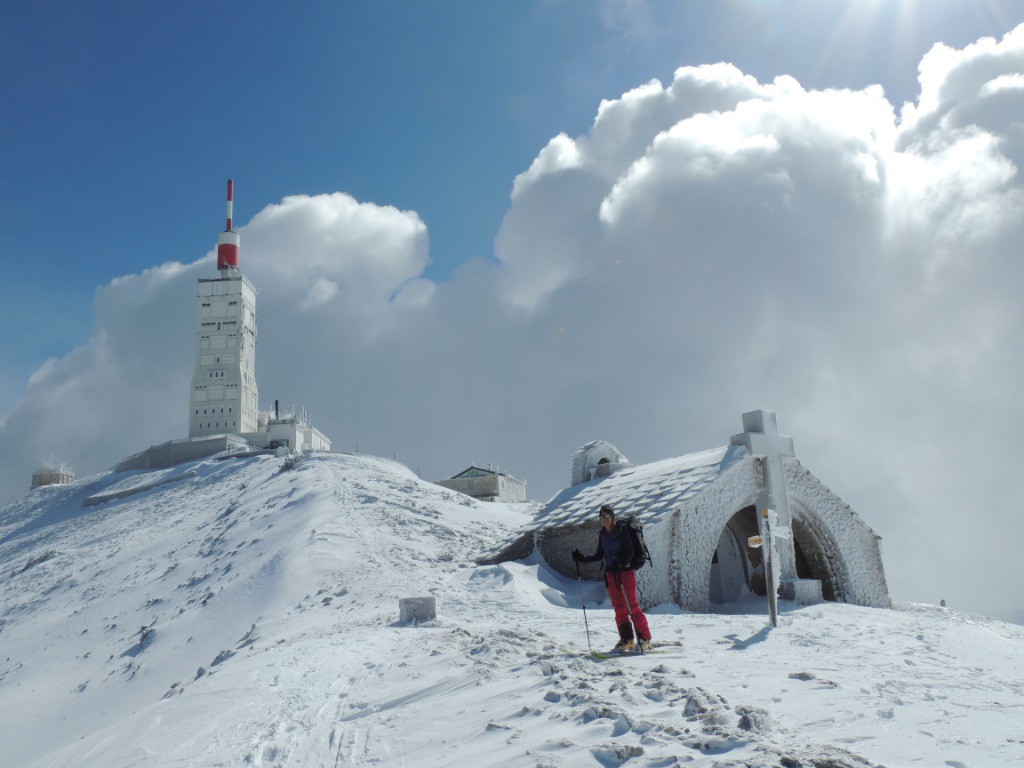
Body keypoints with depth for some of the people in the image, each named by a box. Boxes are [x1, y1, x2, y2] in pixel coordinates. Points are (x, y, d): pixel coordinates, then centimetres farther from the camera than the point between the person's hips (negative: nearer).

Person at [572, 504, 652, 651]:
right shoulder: (602, 535, 11)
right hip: (611, 573, 6)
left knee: (632, 605, -8)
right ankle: (627, 639, 12)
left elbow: (629, 551, -13)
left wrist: (621, 562, -29)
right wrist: (582, 558, 10)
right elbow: (599, 555, 18)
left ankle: (645, 638, -2)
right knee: (619, 607, 6)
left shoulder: (621, 530, -8)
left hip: (626, 571, -6)